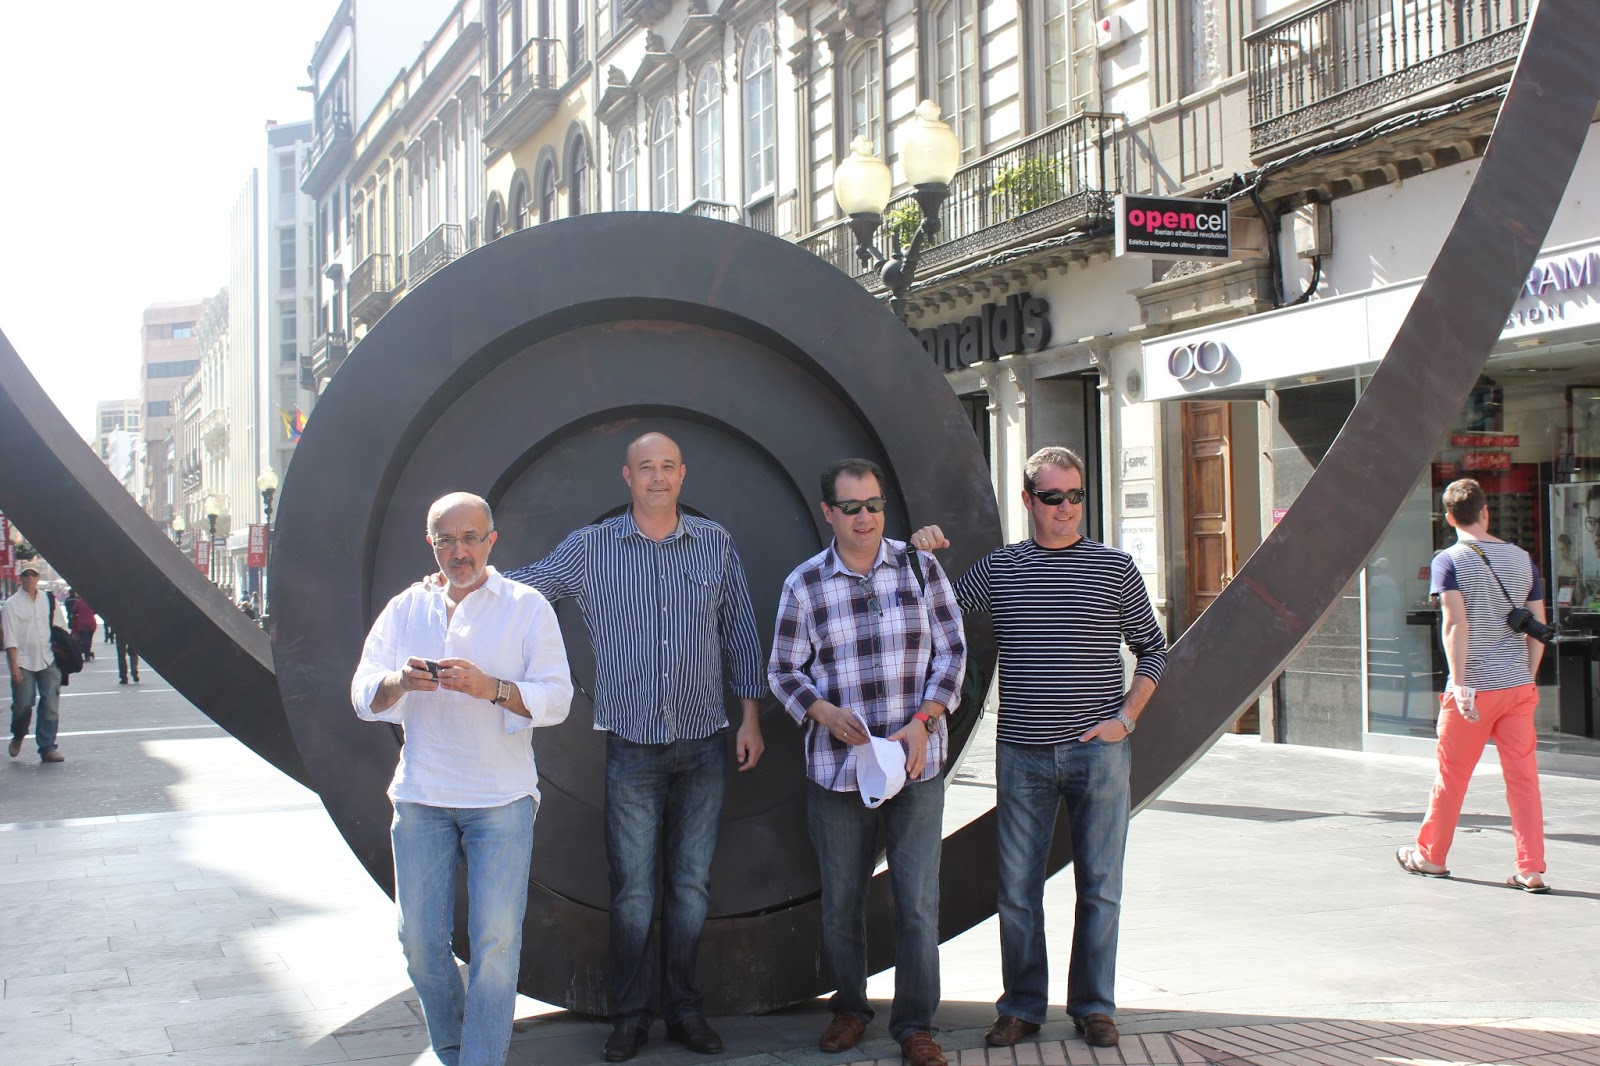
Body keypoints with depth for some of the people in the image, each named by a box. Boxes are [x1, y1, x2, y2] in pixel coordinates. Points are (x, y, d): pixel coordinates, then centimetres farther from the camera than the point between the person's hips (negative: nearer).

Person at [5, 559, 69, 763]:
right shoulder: (12, 605, -1)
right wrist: (14, 666, -12)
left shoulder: (49, 601, 9)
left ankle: (47, 748, 2)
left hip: (48, 661, 3)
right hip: (23, 663, -3)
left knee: (51, 705, -3)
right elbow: (10, 639, -5)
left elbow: (62, 629, 15)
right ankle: (18, 737, 27)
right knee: (23, 704, -2)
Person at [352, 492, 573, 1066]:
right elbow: (363, 696, 7)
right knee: (420, 939, 5)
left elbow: (556, 697, -5)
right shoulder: (406, 608, 12)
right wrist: (398, 682, -16)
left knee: (496, 941, -8)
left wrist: (490, 687, -22)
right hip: (421, 798, 3)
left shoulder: (527, 606, 3)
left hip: (501, 801, -3)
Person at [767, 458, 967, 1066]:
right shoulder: (804, 585, 1)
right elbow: (783, 672, 6)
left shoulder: (920, 568, 1)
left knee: (918, 900, 0)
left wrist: (922, 720, -10)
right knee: (841, 900, 11)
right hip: (836, 767, 1)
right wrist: (824, 712, -13)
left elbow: (951, 651, 3)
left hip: (916, 764, 0)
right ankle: (849, 1006, 30)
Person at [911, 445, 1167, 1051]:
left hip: (1098, 751, -1)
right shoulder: (996, 569, 5)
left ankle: (1093, 1005, 18)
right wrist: (924, 558, -3)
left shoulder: (1114, 568, 2)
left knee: (1099, 886, 5)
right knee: (1017, 888, 5)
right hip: (1023, 753, 1)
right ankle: (1022, 1005, 18)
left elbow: (1152, 648, 10)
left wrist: (1126, 718, -1)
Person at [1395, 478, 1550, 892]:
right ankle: (1531, 869, 2)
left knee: (1451, 776, 10)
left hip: (1474, 688, -3)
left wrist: (1459, 683, -19)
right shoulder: (1522, 559, 7)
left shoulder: (1449, 561, -7)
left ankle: (1431, 856, 25)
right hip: (1519, 687, 4)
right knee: (1523, 777, 5)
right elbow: (1538, 627, 9)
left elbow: (1455, 624, -17)